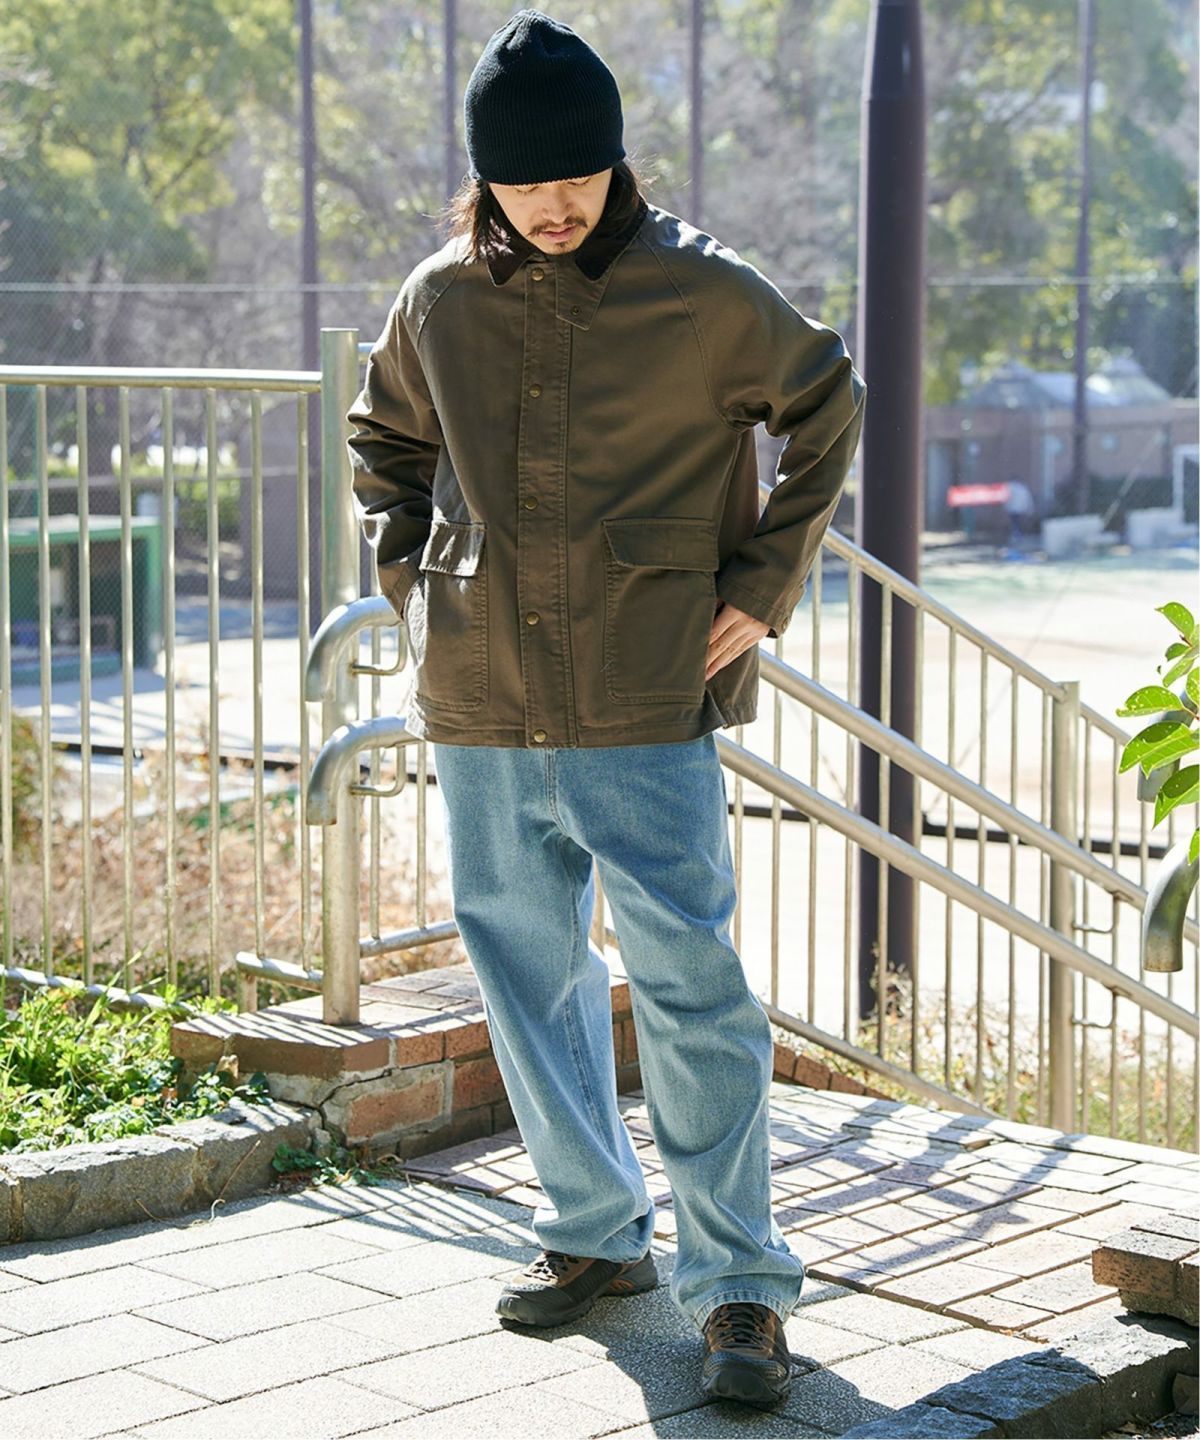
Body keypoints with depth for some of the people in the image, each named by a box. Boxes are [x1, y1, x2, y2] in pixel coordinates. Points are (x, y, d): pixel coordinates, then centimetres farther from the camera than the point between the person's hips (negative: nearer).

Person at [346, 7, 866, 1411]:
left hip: (648, 710, -4)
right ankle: (593, 1230, 28)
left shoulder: (703, 295, -5)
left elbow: (828, 406, 9)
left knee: (689, 979, -7)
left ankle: (739, 1282, 3)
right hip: (482, 711, 4)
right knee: (525, 966, 11)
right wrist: (408, 579, 10)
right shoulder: (439, 301, 5)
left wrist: (763, 585, 3)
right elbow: (385, 438, 24)